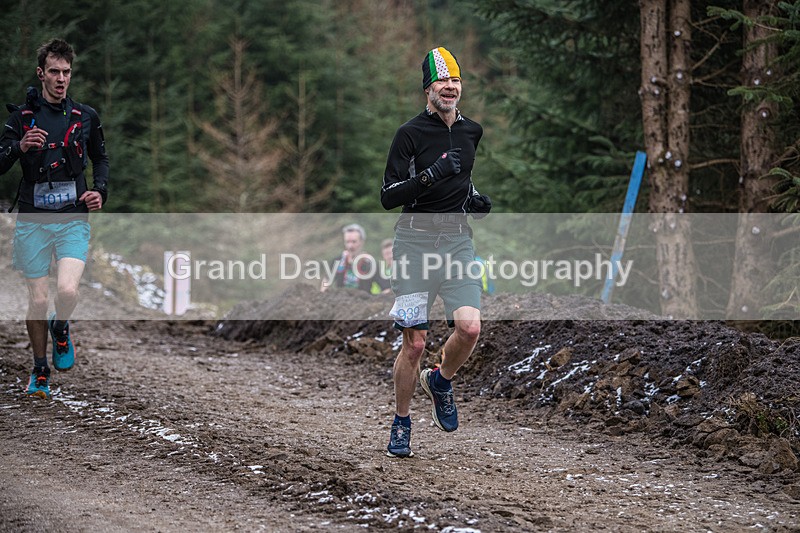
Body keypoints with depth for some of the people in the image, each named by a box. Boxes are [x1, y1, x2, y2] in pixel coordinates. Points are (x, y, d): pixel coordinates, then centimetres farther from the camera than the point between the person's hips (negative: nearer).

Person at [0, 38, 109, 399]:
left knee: (67, 291, -22)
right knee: (38, 301, 2)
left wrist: (100, 191, 3)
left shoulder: (86, 117, 7)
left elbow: (101, 159, 21)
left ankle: (60, 328, 13)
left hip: (73, 219, 0)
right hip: (33, 220, 0)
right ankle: (40, 371, 22)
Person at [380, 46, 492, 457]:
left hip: (458, 240, 4)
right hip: (415, 241, -4)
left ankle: (441, 382, 15)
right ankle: (401, 423, 14)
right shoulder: (410, 134, -7)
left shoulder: (471, 131, 10)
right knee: (414, 343, -4)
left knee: (469, 328, -15)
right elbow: (388, 197, -11)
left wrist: (473, 197, 11)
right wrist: (429, 176, -25)